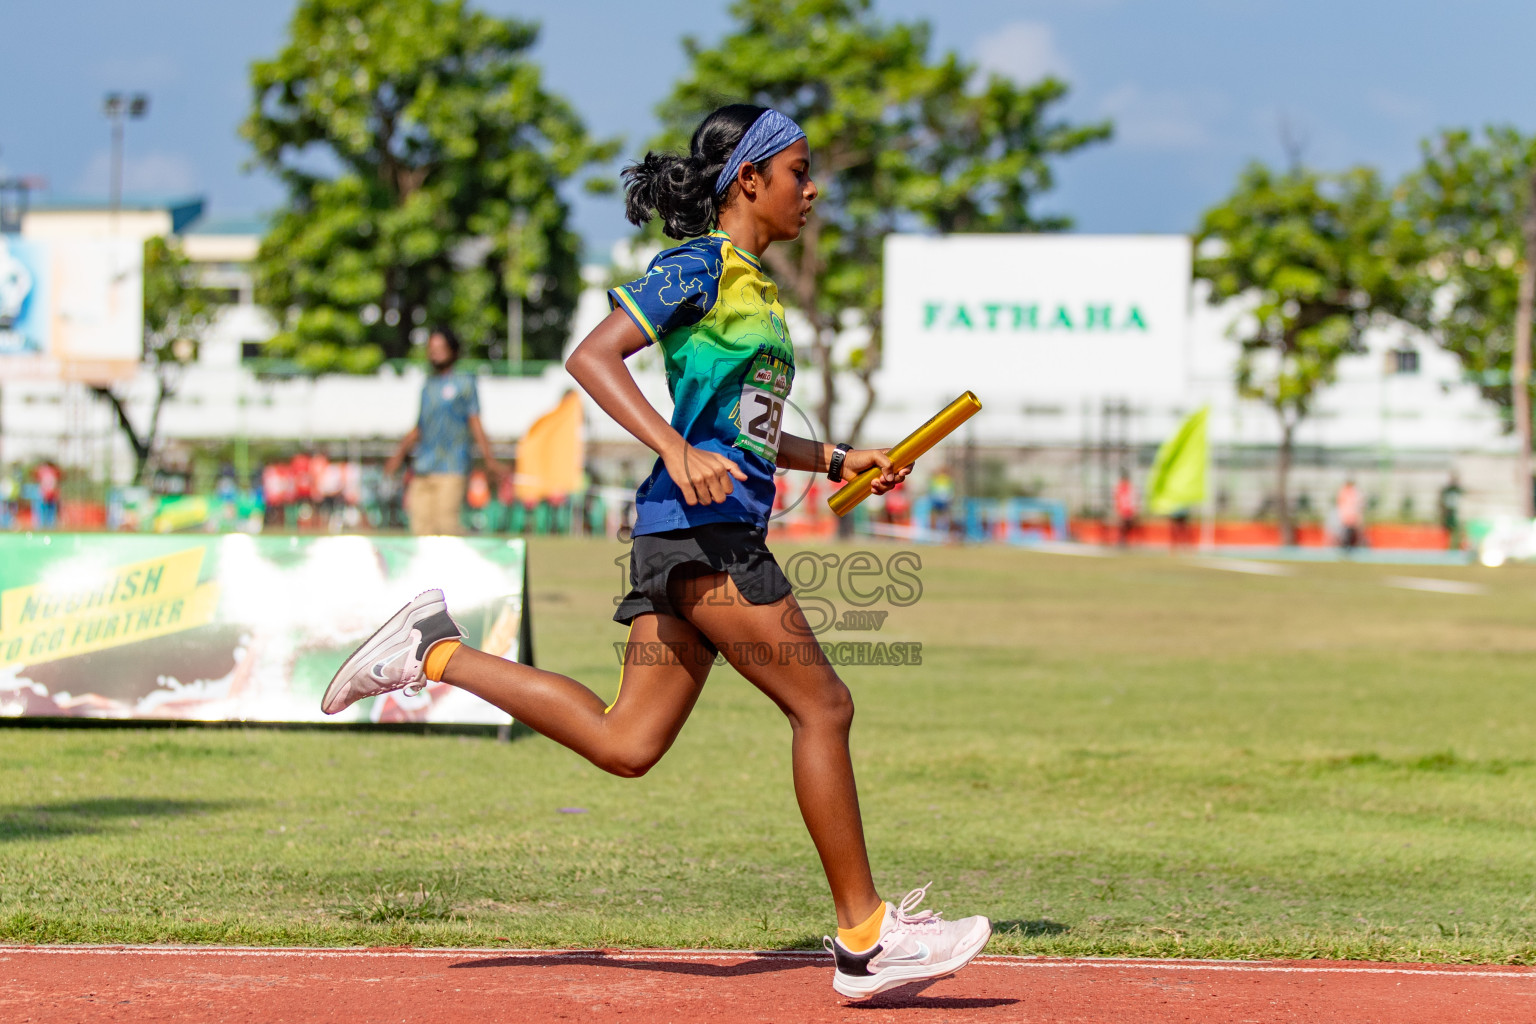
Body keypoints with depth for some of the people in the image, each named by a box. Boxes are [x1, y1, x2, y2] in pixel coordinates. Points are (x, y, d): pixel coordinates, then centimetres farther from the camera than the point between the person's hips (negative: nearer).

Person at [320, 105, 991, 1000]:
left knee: (625, 744, 4)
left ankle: (435, 653, 11)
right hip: (701, 526, -9)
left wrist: (837, 460, 21)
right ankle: (866, 939, -2)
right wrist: (679, 452, -25)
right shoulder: (700, 267, -5)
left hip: (716, 533, 9)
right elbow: (592, 357, -15)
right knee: (824, 706, -7)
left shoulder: (754, 286, 22)